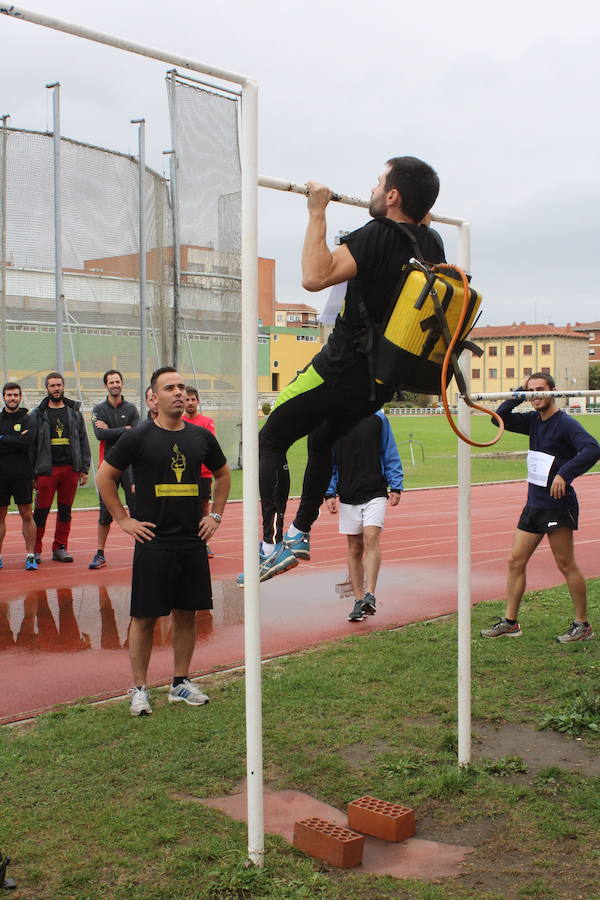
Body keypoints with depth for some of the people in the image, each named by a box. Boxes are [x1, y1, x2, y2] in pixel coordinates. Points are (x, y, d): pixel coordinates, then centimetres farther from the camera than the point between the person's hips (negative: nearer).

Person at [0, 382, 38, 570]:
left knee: (27, 515, -1)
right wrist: (17, 441, -11)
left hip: (23, 475, -2)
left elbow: (28, 440, -14)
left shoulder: (27, 419, 4)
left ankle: (31, 556, 4)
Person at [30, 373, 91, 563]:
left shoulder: (74, 412, 10)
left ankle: (60, 548, 15)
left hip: (70, 469, 2)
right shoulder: (38, 414, 4)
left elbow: (83, 442, 11)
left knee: (65, 510, 7)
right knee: (41, 510, -3)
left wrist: (84, 469, 4)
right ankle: (35, 549, 7)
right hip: (47, 469, -2)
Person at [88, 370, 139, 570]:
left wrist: (111, 430, -9)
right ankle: (100, 554, 11)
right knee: (105, 511, 4)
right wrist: (124, 429, -10)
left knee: (136, 507, 0)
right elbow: (100, 434, -11)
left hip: (130, 463, 0)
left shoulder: (131, 409, 6)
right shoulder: (99, 409, 5)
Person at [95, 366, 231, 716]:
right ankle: (140, 689, 12)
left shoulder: (201, 437, 6)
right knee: (145, 617, 1)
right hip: (153, 542, -4)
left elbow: (223, 473, 22)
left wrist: (215, 515, 13)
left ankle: (181, 683, 23)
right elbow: (105, 476, 1)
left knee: (187, 614, 10)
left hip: (193, 542, 4)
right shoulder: (139, 437, -5)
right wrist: (123, 519, -3)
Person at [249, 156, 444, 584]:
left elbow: (315, 276, -32)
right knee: (322, 441, 29)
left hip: (342, 369, -8)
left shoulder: (377, 236, -21)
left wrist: (318, 213, -24)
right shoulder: (432, 243, 4)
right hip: (382, 380, 8)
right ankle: (301, 534, 33)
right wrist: (419, 208, 35)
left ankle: (271, 546, -6)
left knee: (271, 440, 4)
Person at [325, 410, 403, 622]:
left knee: (371, 537, -18)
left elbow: (390, 454, 7)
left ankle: (370, 595, -18)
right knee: (355, 548, 5)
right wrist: (329, 493, 0)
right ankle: (359, 601, 13)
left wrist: (396, 486, 0)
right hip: (347, 497, 2)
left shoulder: (377, 418, 3)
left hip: (375, 493, -1)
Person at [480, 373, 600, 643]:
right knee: (516, 561, 7)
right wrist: (517, 397, 3)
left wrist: (564, 474, -32)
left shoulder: (565, 423, -13)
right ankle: (510, 622, 15)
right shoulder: (533, 421, 10)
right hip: (534, 504, 8)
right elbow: (501, 419, 15)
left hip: (558, 506, -8)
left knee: (566, 564, 0)